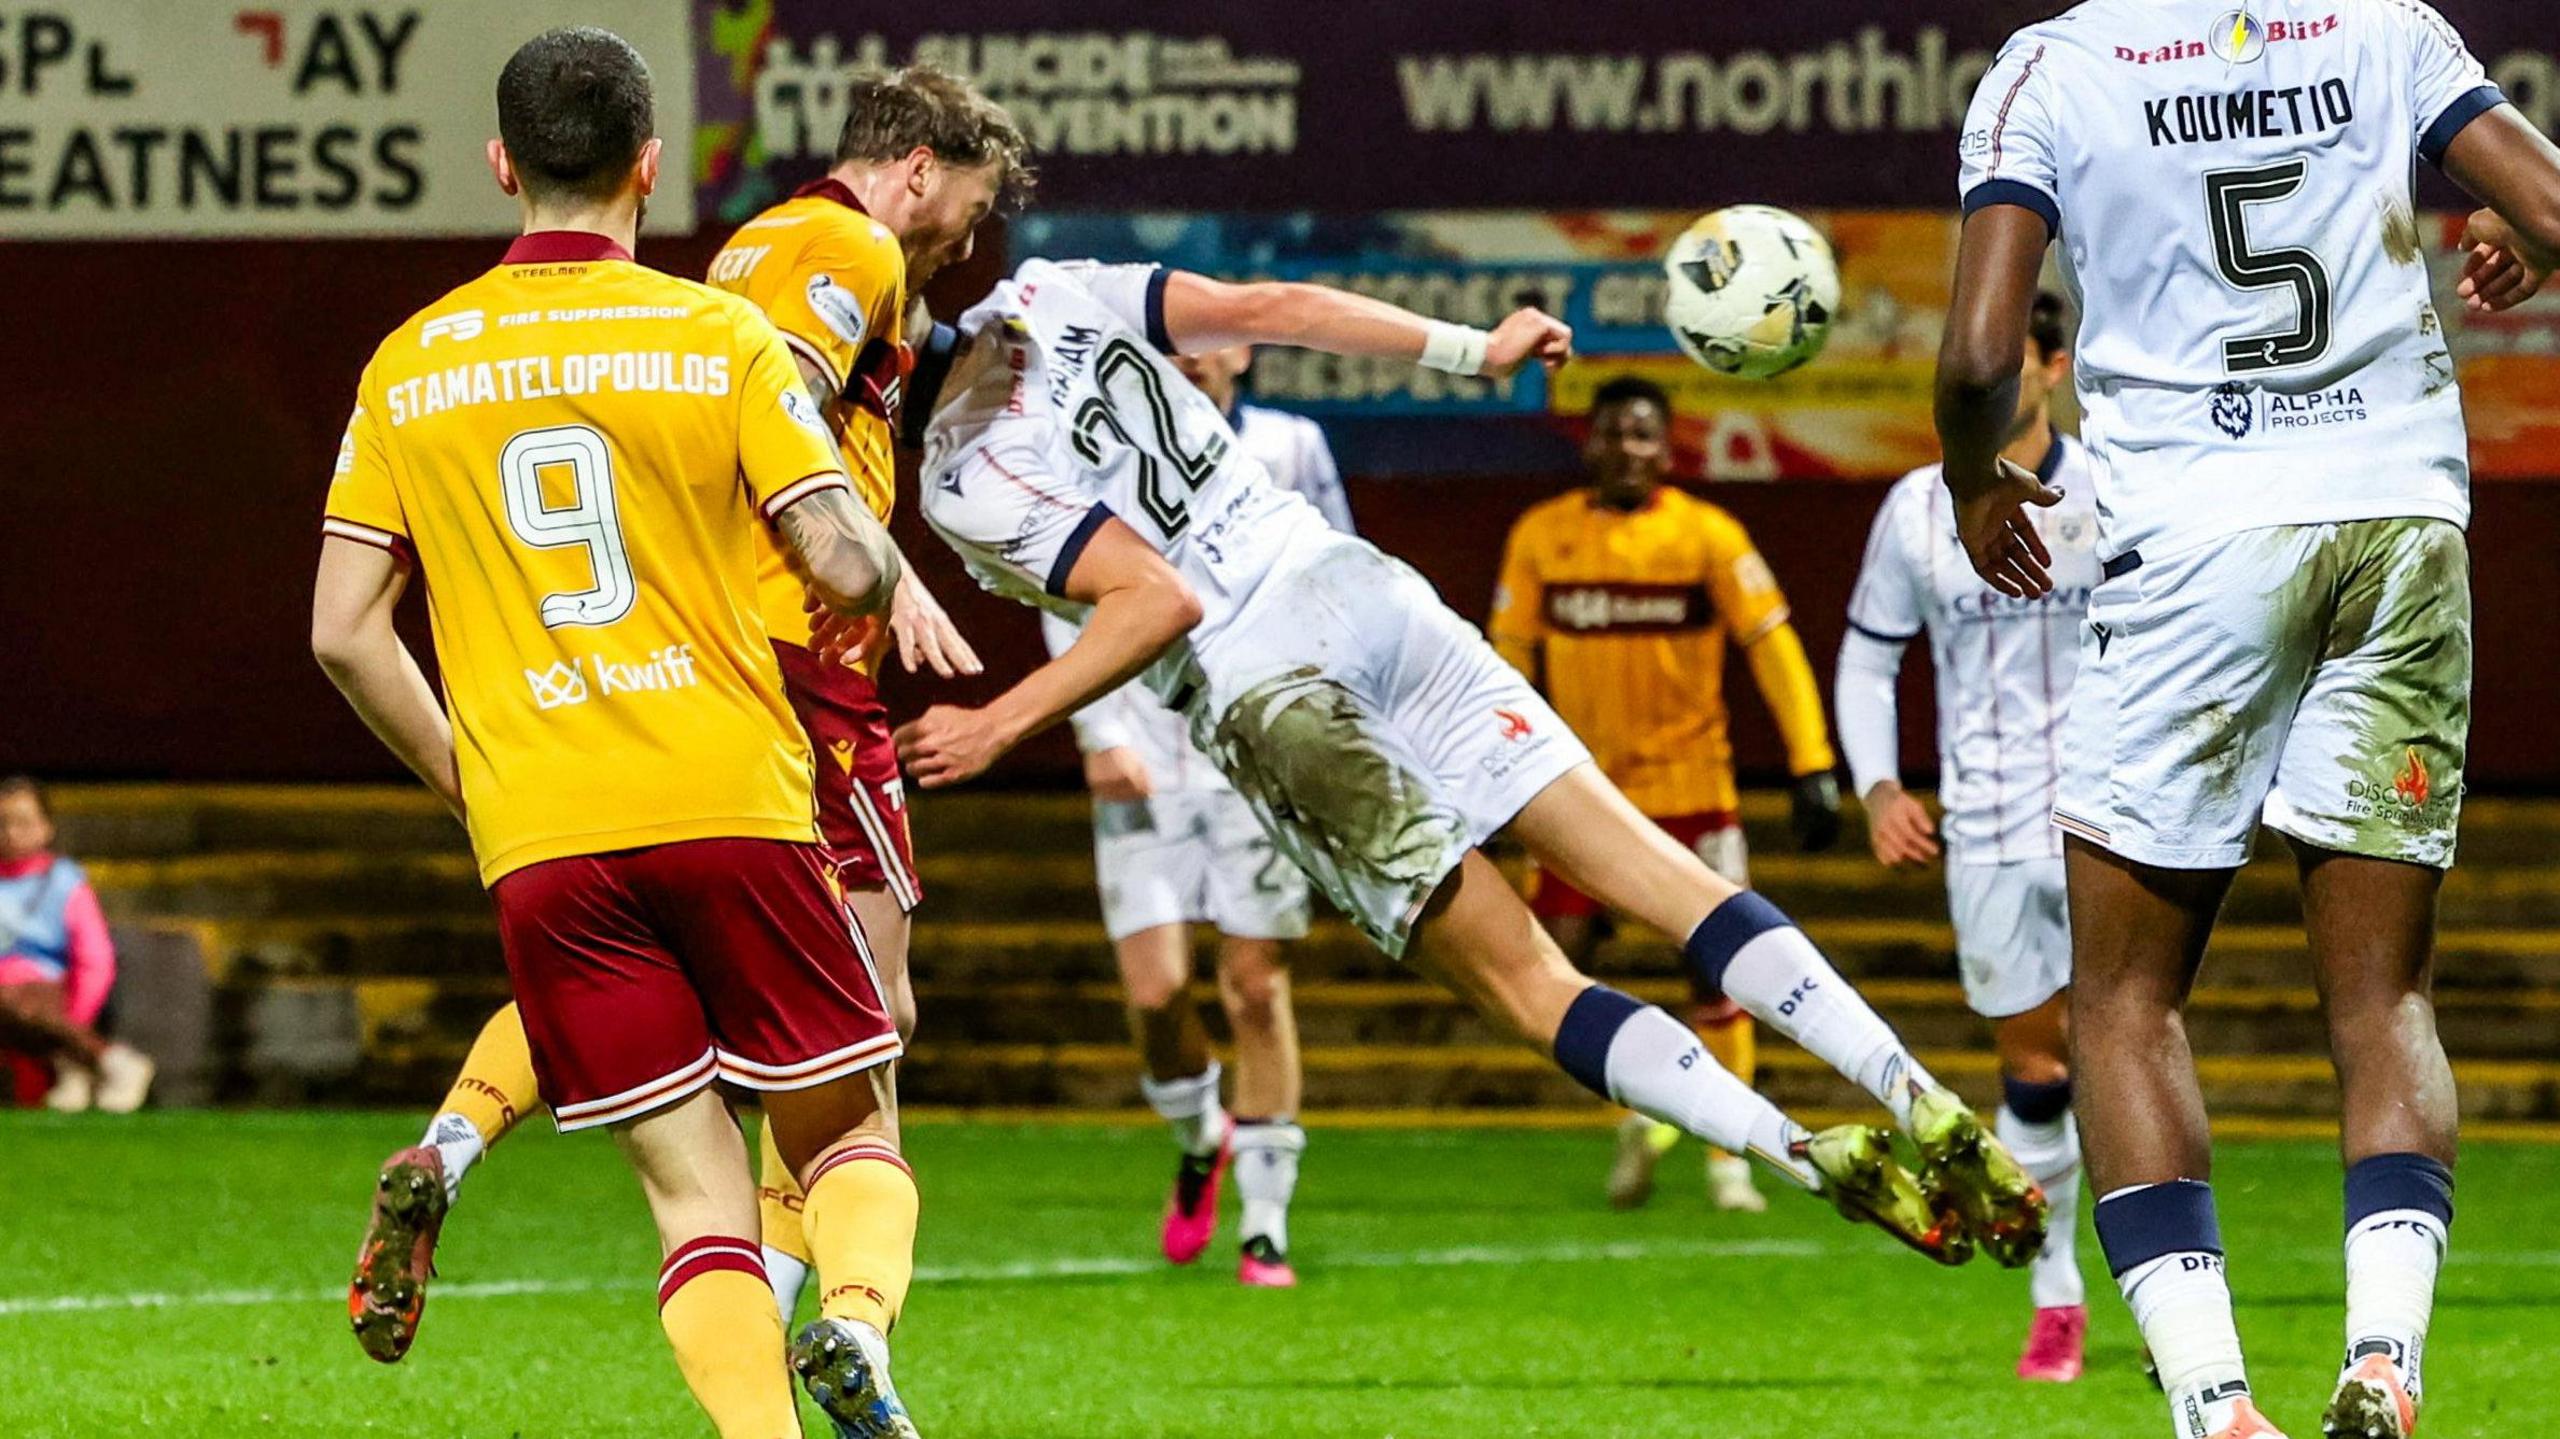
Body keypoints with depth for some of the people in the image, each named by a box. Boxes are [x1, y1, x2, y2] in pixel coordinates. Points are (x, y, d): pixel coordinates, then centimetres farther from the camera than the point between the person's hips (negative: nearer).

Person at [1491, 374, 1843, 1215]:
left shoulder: (1708, 536, -6)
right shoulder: (1540, 537, 1)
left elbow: (1772, 646, -7)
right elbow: (1510, 657, 9)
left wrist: (1813, 767, -14)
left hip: (1689, 783, -2)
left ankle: (1728, 1154, 8)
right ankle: (1640, 1114, 18)